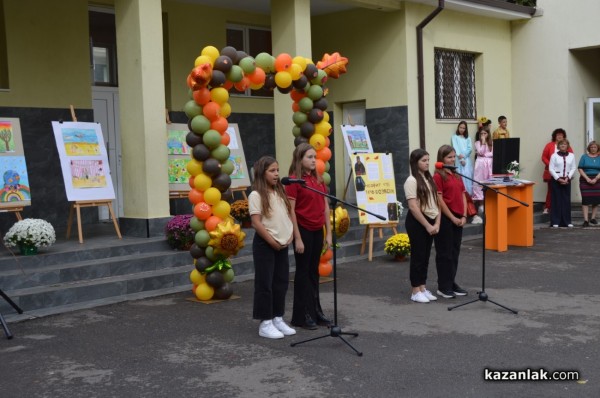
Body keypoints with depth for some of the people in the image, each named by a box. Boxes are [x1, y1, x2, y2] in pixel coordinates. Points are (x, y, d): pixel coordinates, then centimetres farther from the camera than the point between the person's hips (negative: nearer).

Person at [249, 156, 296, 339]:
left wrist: (290, 236, 0)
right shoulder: (256, 195, -11)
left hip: (282, 244, 7)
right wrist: (272, 242, -14)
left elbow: (289, 215, 15)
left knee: (281, 282, 11)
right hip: (265, 244, -7)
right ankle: (265, 324, 4)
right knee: (265, 284, -2)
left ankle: (278, 319, 22)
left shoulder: (281, 193, 11)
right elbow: (256, 223, -16)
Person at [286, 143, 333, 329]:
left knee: (314, 271, 14)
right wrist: (297, 238, -16)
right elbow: (291, 211, -13)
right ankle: (301, 315, 11)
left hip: (317, 230, 6)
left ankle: (315, 311, 23)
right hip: (303, 230, -6)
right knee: (303, 272, 2)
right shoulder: (294, 180, -11)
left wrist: (328, 233, 8)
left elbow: (325, 207, 12)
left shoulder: (318, 179, 9)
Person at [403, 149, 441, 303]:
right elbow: (413, 207, -18)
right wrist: (427, 225, -17)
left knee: (426, 256, 12)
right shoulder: (412, 181, -13)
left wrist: (437, 223, -1)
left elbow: (436, 202, 11)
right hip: (417, 222, -7)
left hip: (430, 222, 7)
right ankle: (416, 292, 6)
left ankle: (423, 288, 20)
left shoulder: (429, 179, 11)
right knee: (418, 256, -2)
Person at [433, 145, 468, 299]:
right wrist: (452, 218, -13)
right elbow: (439, 200, -13)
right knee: (445, 253, -1)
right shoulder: (438, 176, -9)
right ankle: (443, 287, 6)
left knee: (455, 252, 12)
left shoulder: (457, 175, 13)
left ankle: (451, 283, 21)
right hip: (445, 219, -7)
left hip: (458, 219, 7)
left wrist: (464, 216, 1)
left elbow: (463, 196, 13)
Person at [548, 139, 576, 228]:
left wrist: (567, 178, -8)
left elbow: (573, 168, 5)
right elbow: (551, 169, -4)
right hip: (556, 180, -2)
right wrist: (558, 179, -11)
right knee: (556, 200, -2)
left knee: (567, 200, 3)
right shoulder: (554, 156, -1)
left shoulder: (571, 156, 7)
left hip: (567, 180, 2)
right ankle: (555, 222, 2)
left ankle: (567, 221, 9)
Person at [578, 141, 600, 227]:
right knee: (585, 200, -8)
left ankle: (593, 218, 16)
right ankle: (586, 220, -9)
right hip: (585, 180, -2)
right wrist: (587, 178, -11)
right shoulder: (584, 157, 5)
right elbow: (580, 168, -1)